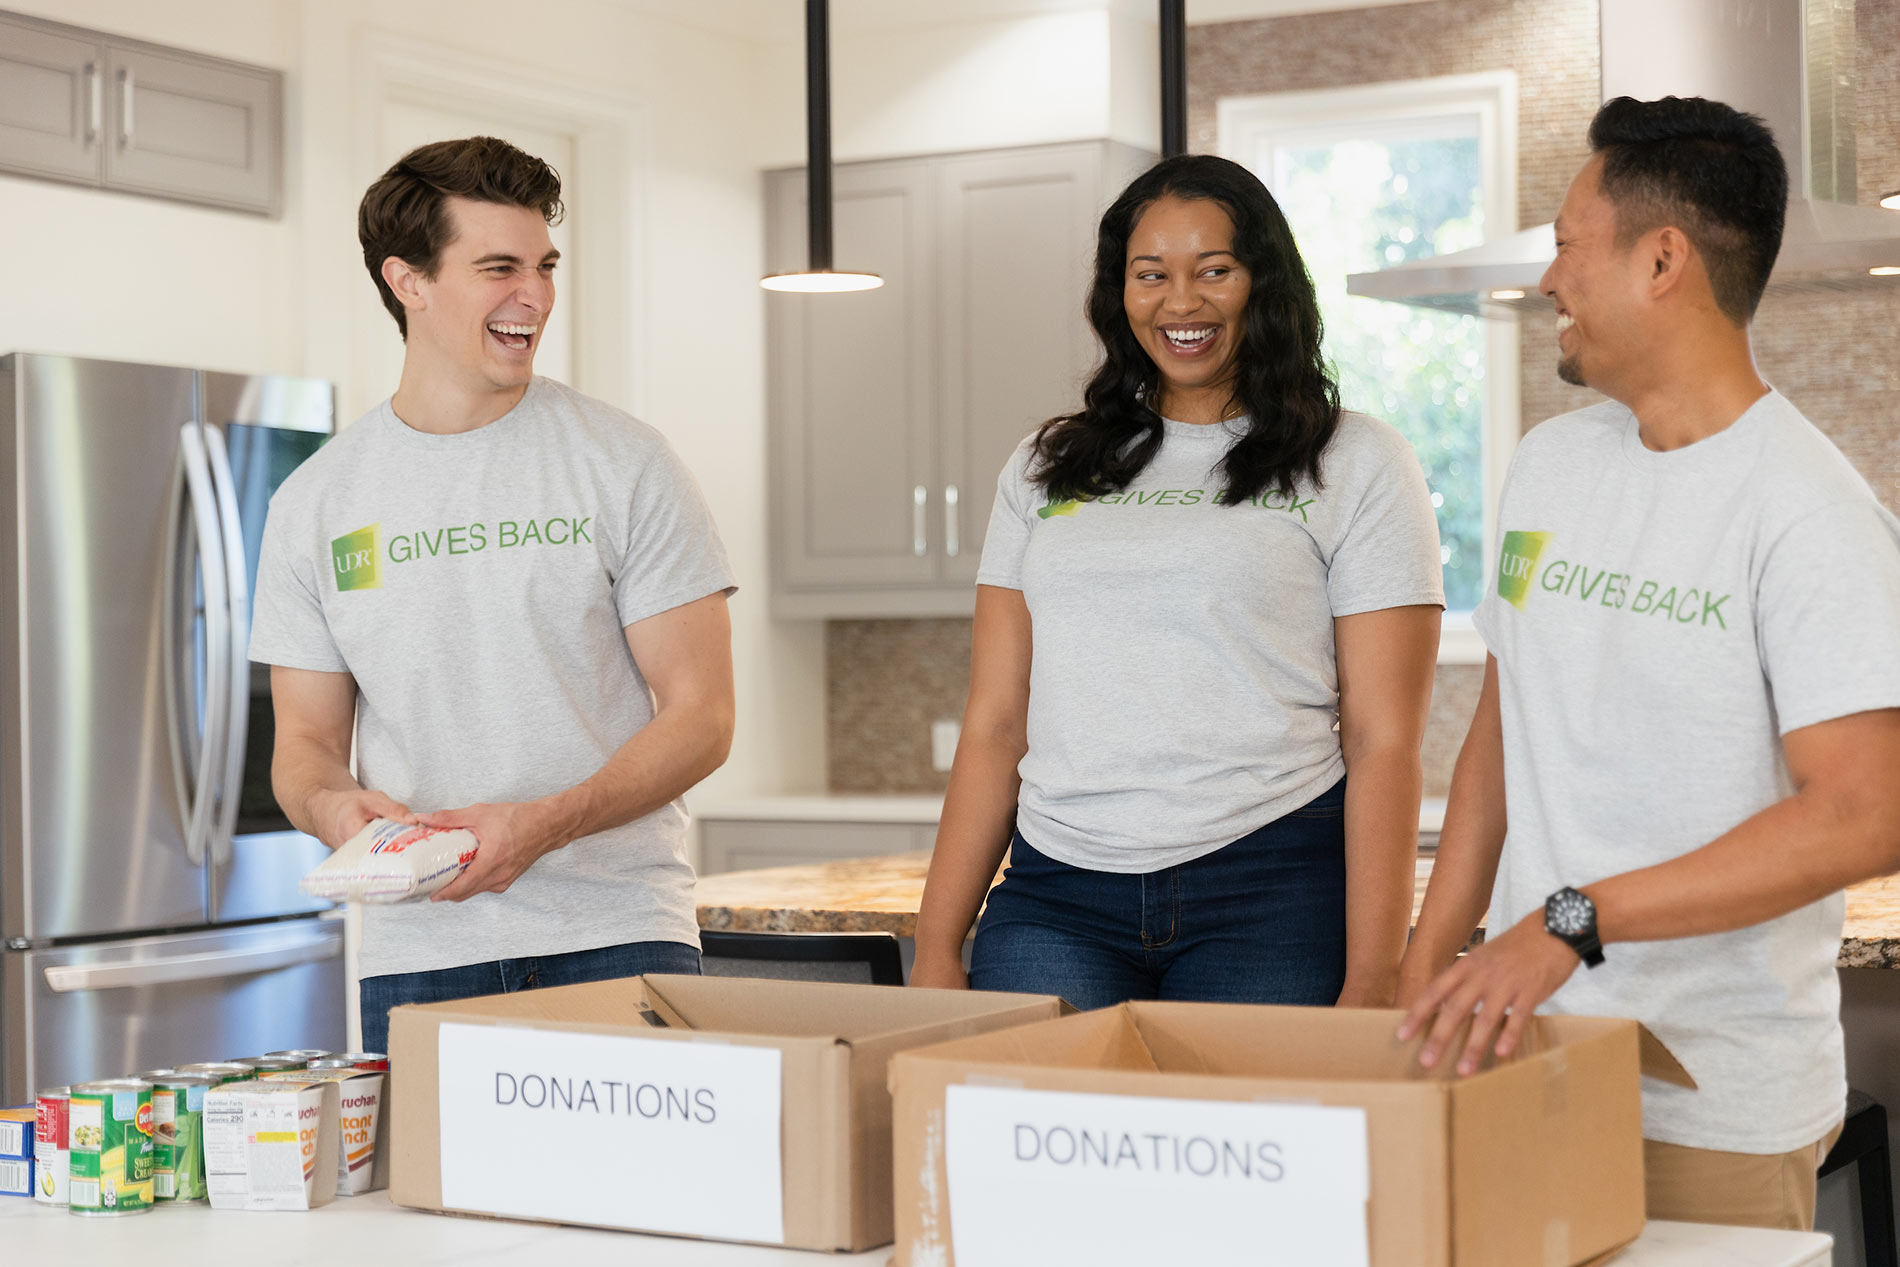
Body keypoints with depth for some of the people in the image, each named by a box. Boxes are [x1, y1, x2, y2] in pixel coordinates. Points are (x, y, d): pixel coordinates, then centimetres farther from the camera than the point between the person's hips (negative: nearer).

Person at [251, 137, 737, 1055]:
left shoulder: (625, 465, 0)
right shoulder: (317, 503, 8)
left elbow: (701, 714, -3)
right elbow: (306, 740, 11)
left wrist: (545, 823, -18)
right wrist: (330, 804, -13)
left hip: (618, 941, -2)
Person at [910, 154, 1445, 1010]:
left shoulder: (1354, 467, 5)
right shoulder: (1046, 471, 16)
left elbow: (1383, 742, -2)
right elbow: (994, 724, 13)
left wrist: (1372, 982, -10)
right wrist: (937, 947, 7)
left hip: (1271, 904, -2)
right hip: (1054, 899, 3)